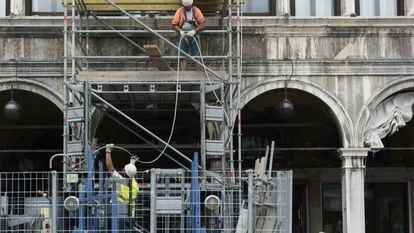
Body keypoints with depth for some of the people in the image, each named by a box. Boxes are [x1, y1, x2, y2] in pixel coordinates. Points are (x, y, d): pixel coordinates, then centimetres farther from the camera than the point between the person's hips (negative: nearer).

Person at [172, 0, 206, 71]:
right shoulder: (180, 11, 0)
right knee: (183, 57, -7)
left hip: (194, 36, 0)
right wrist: (180, 31, -22)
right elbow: (174, 24, -3)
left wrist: (194, 31, -22)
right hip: (184, 36, 0)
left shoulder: (196, 10, 0)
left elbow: (203, 23, -8)